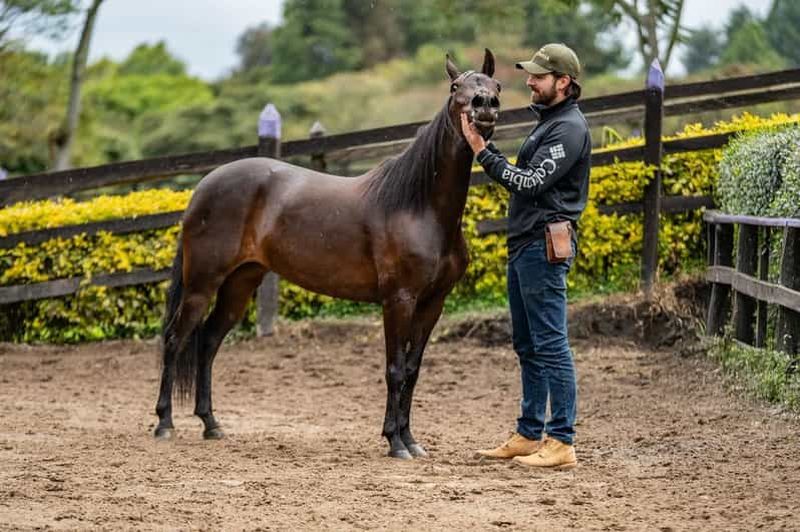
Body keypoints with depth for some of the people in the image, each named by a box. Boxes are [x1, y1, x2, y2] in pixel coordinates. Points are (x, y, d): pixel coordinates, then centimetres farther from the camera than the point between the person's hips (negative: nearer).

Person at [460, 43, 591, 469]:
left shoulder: (569, 129, -13)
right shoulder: (549, 122, 20)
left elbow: (531, 182, -21)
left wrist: (483, 151, -18)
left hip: (544, 246, -11)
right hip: (524, 243, 11)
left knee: (551, 345, -11)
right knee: (527, 346, 15)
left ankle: (561, 443, -10)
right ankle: (529, 435, 21)